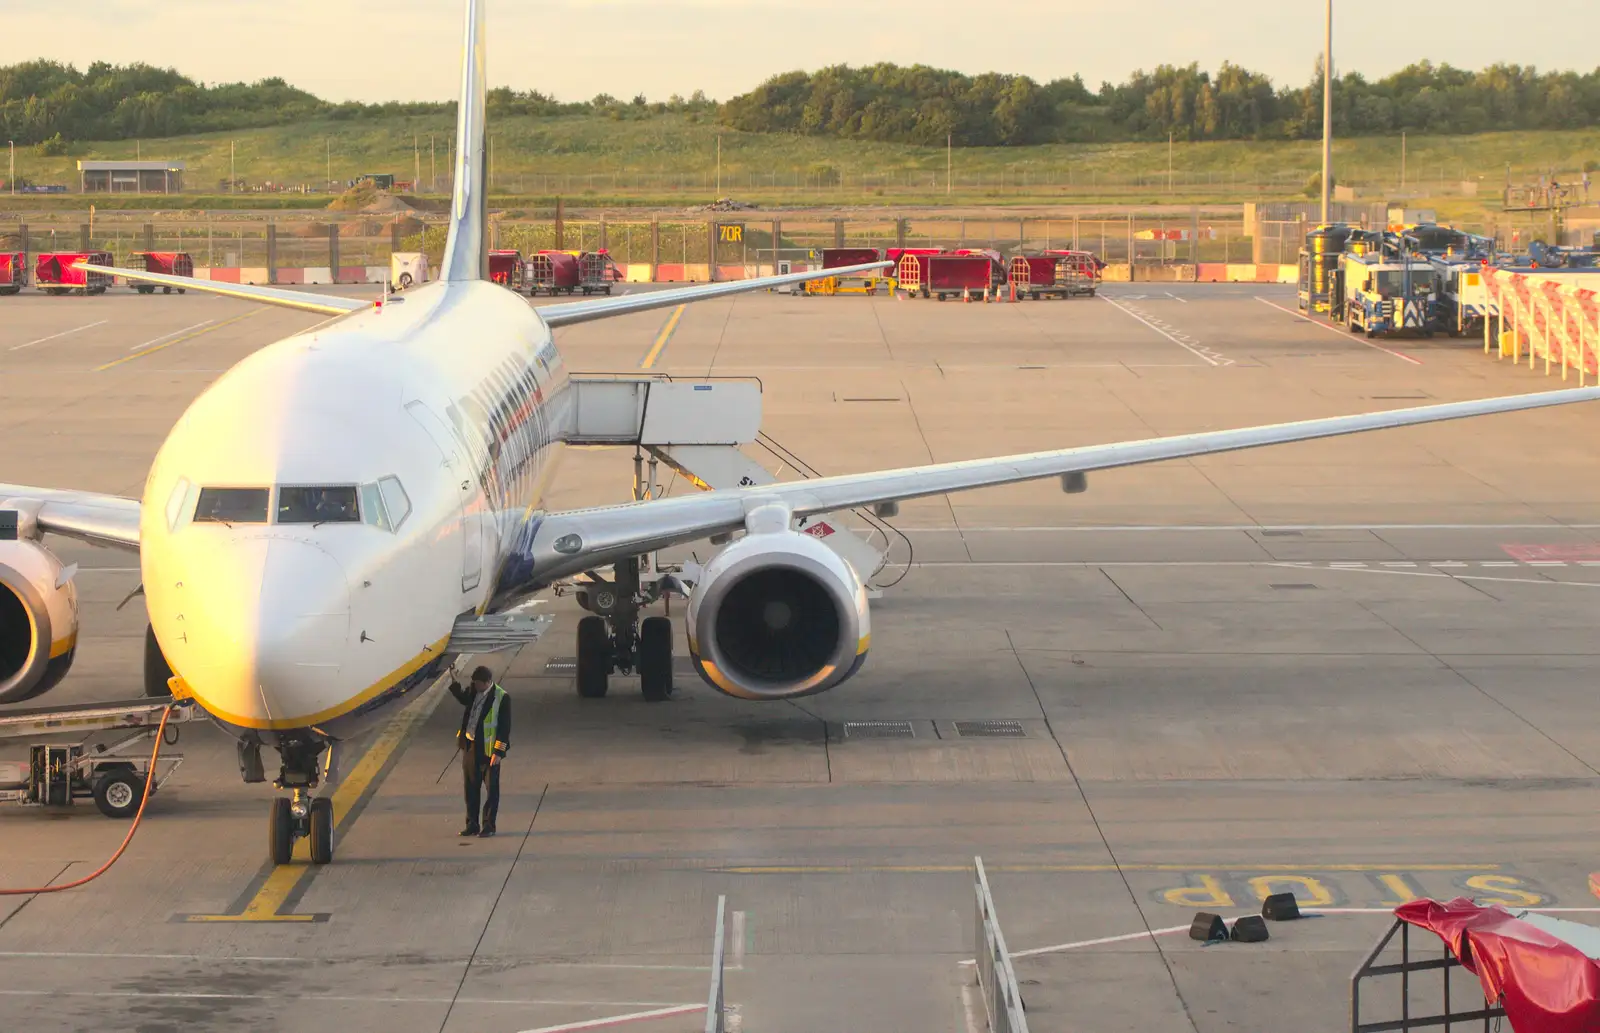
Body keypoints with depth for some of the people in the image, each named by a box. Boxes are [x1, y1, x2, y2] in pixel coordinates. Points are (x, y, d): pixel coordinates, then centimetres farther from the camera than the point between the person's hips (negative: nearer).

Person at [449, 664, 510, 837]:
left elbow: (504, 726, -13)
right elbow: (463, 698, 27)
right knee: (470, 787, 11)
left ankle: (488, 826, 9)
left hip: (489, 750, -7)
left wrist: (499, 751, -17)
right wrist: (454, 683, 8)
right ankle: (472, 825, 20)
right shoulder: (473, 691, 5)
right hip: (470, 746, 7)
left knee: (491, 788, 2)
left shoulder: (501, 698, -13)